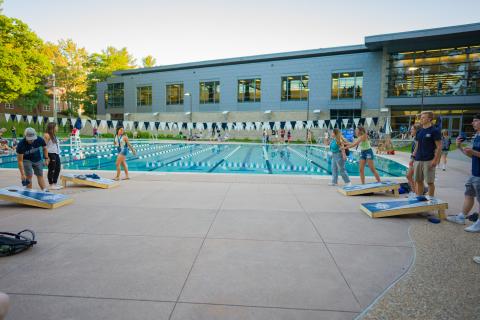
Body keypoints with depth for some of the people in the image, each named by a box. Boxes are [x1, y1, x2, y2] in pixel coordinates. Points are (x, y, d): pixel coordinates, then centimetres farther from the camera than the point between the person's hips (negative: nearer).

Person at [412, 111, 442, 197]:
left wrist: (435, 160, -16)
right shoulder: (419, 131, 12)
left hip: (428, 161, -6)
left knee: (430, 182, 2)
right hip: (418, 160, 6)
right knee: (418, 181, 10)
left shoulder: (434, 131, -6)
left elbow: (439, 147, -9)